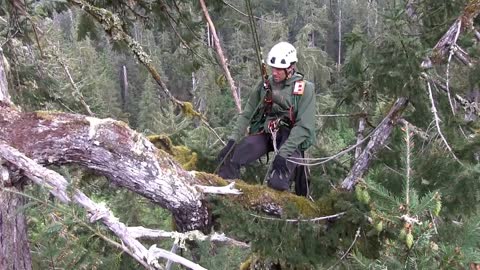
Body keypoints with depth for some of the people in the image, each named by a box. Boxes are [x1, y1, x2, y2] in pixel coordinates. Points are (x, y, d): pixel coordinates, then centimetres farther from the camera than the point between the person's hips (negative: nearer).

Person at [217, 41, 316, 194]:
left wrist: (284, 152, -26)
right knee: (228, 158, -19)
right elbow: (247, 114, 7)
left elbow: (304, 126, -15)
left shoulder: (305, 88, -7)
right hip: (264, 133, 4)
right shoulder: (265, 85, 7)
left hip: (291, 137, -4)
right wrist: (233, 140, -8)